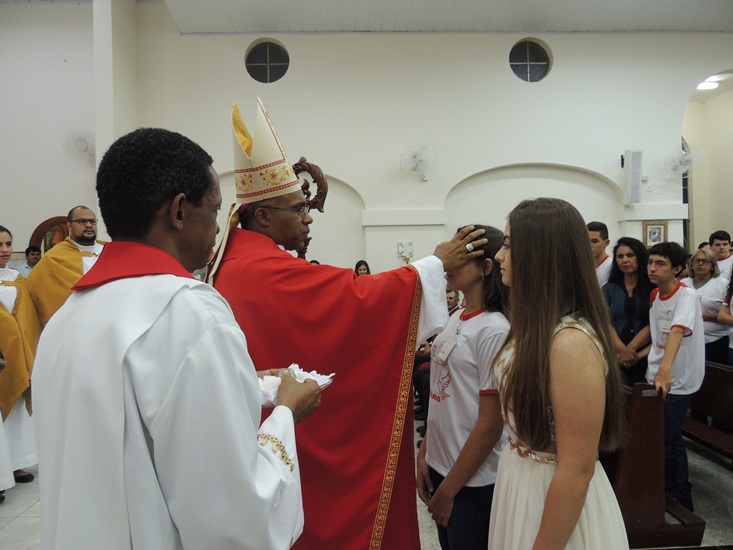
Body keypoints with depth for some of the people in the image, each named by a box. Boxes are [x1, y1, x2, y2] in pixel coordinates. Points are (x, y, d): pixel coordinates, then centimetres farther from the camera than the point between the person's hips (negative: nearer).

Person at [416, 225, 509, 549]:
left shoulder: (494, 330, -19)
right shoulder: (455, 320, 3)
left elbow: (490, 425, -18)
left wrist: (450, 489, -13)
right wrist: (425, 454, 6)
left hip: (474, 481, -7)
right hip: (441, 466, 7)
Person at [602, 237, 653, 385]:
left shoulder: (653, 289, 0)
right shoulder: (608, 289, 6)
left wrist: (631, 349, -14)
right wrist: (622, 350, -17)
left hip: (645, 358, -1)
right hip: (616, 358, 1)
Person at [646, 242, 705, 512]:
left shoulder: (687, 296, -18)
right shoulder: (654, 295, 5)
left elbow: (677, 331, -35)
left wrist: (665, 369, -47)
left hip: (677, 381, -7)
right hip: (655, 375, 7)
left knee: (668, 441, -1)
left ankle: (681, 501, 18)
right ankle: (665, 489, 32)